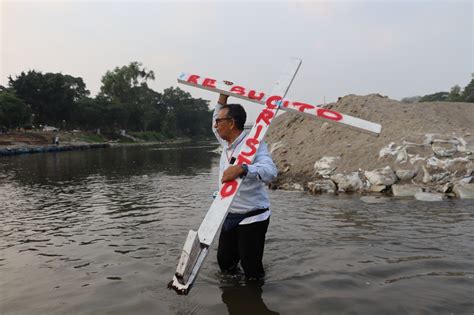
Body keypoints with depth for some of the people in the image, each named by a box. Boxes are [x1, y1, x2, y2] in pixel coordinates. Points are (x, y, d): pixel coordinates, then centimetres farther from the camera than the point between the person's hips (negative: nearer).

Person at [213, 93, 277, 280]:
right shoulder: (227, 143, 5)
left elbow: (270, 172, -35)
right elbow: (216, 128, 25)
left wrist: (242, 169, -52)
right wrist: (222, 97, 13)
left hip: (252, 218, -8)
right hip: (230, 217, 8)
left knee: (252, 269, 1)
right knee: (224, 262, 19)